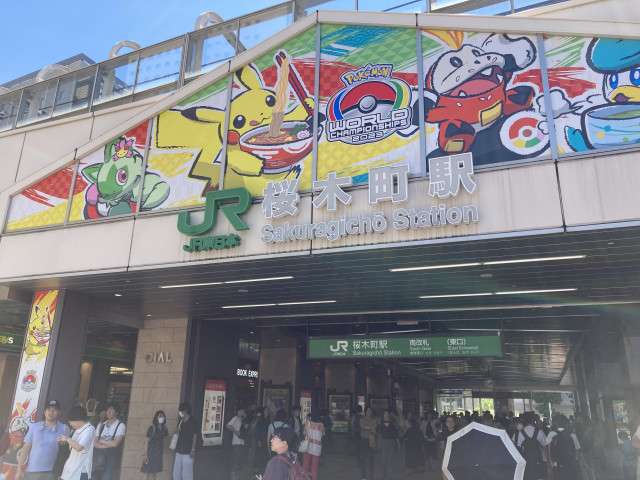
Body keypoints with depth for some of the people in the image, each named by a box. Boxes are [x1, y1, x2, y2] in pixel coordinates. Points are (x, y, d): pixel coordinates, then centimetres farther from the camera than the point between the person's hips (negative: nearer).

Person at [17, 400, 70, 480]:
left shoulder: (64, 429, -1)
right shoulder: (34, 427, 4)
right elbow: (26, 448, 5)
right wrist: (20, 469, 1)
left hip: (49, 473, -2)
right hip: (30, 472, 2)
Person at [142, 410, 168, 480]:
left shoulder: (164, 429, 3)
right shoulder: (151, 428, -10)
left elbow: (163, 441, 10)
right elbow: (147, 442, -9)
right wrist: (145, 455, -12)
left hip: (159, 454, 5)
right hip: (151, 453, -5)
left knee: (155, 473, 9)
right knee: (149, 474, -3)